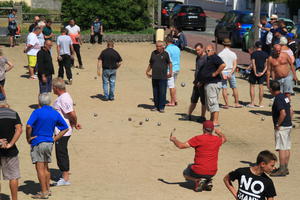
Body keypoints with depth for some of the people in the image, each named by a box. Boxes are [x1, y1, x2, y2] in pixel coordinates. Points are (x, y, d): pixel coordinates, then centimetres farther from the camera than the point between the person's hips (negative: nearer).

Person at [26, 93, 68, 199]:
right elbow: (65, 128, 6)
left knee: (40, 168, -2)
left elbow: (28, 126, -25)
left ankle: (44, 192, -1)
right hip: (49, 143, 6)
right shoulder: (55, 113, 4)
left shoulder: (37, 112, -12)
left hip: (37, 143, -6)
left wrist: (28, 138, -11)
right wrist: (55, 139, 7)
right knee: (46, 167, 18)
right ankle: (47, 189, 22)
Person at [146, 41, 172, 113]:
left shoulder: (165, 54, 0)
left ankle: (161, 107, 2)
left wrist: (170, 72, -6)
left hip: (163, 77, -4)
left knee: (162, 92, -4)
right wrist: (147, 71, 16)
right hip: (154, 77, 4)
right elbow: (150, 63, 21)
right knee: (155, 92, 8)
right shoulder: (153, 53, 12)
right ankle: (156, 106, 18)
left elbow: (169, 63, 4)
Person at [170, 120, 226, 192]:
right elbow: (224, 139, 27)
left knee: (185, 174, 26)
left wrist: (174, 140, 9)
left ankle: (197, 180, -5)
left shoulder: (198, 139, -14)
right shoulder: (217, 140, 0)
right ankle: (208, 181, 7)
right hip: (212, 173, 5)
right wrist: (219, 133, 45)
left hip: (199, 171, -4)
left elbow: (181, 146, -10)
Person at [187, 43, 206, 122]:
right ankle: (189, 115, 19)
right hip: (197, 83, 8)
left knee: (203, 101, 1)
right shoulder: (198, 58, 15)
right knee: (193, 100, 13)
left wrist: (201, 82, -18)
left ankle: (202, 117, 9)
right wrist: (195, 80, 15)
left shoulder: (206, 58, -13)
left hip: (203, 83, -8)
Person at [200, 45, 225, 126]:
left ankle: (216, 121, -11)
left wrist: (215, 74, -22)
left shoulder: (215, 57, -14)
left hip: (213, 83, -11)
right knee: (209, 103, 17)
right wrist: (202, 81, 21)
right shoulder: (208, 58, 18)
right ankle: (212, 119, 25)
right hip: (208, 83, 11)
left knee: (213, 102, -11)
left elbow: (223, 65, -29)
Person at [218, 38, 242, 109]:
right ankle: (236, 103, 14)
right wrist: (231, 73, -12)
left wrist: (222, 74, -14)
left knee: (224, 88, 2)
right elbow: (235, 65, -7)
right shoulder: (233, 54, 0)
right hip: (231, 72, 1)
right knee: (234, 88, 12)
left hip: (223, 72, -1)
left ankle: (227, 104, 0)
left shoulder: (220, 54, -5)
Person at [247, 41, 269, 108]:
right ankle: (260, 103, 11)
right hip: (262, 72, 4)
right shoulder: (265, 54, 3)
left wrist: (255, 73, -14)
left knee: (252, 86, 5)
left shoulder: (253, 54, -8)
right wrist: (263, 72, -6)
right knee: (261, 87, 8)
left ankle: (252, 103, 2)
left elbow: (253, 63, -15)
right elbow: (266, 64, -2)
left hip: (254, 72, -3)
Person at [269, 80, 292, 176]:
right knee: (287, 148, 12)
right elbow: (290, 111, 16)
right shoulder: (285, 97, 11)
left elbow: (283, 113, -26)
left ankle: (282, 170, -3)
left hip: (282, 127, -10)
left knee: (281, 148, -5)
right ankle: (285, 168, 19)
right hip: (288, 125, 10)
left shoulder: (278, 99, -18)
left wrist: (278, 125, -17)